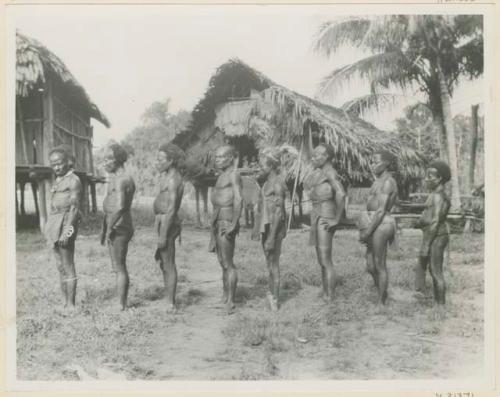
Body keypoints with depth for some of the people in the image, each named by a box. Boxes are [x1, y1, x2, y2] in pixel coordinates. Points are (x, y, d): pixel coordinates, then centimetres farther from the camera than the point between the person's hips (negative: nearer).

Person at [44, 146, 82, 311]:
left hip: (65, 224, -9)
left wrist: (67, 232, -21)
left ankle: (71, 305, -3)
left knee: (68, 266, -7)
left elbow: (74, 208, -14)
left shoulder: (73, 180, -7)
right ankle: (65, 302, 15)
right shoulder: (57, 181, 19)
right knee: (61, 266, 10)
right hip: (54, 224, 9)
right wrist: (49, 229, 17)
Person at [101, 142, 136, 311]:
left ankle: (122, 306, 2)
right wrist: (105, 229, 23)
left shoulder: (122, 180, -18)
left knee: (119, 268, -4)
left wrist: (109, 228, -22)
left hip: (118, 229, -10)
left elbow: (120, 207, -29)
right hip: (115, 228, 10)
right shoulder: (115, 178, 16)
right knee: (118, 267, 14)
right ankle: (123, 304, 22)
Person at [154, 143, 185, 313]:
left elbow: (171, 209, -22)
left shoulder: (173, 180, -17)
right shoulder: (168, 176, 14)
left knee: (168, 265, -3)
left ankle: (171, 305, 6)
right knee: (160, 260, 19)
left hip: (167, 223, -11)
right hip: (161, 221, 11)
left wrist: (163, 235, -22)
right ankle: (169, 300, 28)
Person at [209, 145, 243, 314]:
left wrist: (234, 224, -26)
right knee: (222, 262, 14)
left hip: (226, 222, -9)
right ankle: (224, 297, 23)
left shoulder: (234, 175, -8)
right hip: (216, 221, 9)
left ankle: (230, 302, -6)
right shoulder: (221, 176, 19)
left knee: (228, 263, -8)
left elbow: (238, 200, -19)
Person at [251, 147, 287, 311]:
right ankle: (272, 293, 30)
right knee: (269, 263, 17)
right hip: (265, 227, 9)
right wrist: (257, 229, 19)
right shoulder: (268, 182, 11)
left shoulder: (277, 184, -16)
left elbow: (278, 212, -20)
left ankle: (275, 300, 8)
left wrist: (271, 237, -22)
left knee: (273, 263, -1)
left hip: (274, 228, -9)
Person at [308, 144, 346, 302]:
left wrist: (337, 219, -22)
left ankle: (330, 300, -2)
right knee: (322, 261, 12)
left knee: (326, 261, -7)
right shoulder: (319, 174, 16)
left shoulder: (330, 172, -13)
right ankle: (324, 297, 20)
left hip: (325, 220, -10)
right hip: (317, 219, 10)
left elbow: (341, 194, -27)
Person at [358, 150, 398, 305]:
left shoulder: (388, 182, -12)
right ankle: (383, 295, 24)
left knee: (380, 266, 0)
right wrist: (365, 229, 18)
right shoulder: (379, 182, 18)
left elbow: (381, 210, -17)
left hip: (380, 225, -9)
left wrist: (367, 231, -17)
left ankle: (381, 303, 10)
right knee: (370, 266, 12)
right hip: (374, 224, 9)